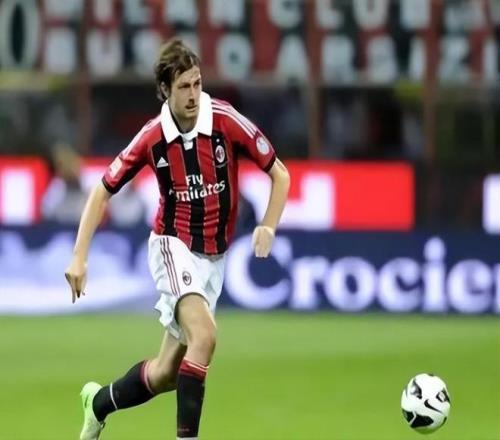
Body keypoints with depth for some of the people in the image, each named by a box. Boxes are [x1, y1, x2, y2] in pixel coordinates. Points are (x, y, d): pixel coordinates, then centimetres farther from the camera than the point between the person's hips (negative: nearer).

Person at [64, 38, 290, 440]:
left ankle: (100, 402, 37)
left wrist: (268, 227, -19)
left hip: (214, 256, 3)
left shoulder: (227, 121, -14)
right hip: (174, 246, -3)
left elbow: (279, 174, -4)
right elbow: (104, 191, -1)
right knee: (204, 336, -29)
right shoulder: (152, 138, -12)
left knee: (166, 373, 9)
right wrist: (80, 256, -8)